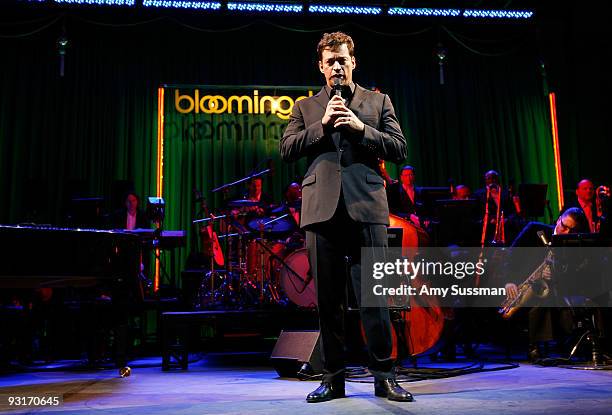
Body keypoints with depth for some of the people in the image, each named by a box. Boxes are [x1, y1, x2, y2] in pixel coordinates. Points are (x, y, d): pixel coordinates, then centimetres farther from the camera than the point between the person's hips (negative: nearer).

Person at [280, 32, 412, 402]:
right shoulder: (306, 107, 19)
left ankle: (384, 376, 8)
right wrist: (322, 125, -4)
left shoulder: (378, 102, 16)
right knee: (328, 298, 5)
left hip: (366, 206, -1)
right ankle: (333, 378, 15)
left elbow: (399, 149, 7)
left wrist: (360, 127, -5)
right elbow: (287, 149, 6)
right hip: (322, 209, 2)